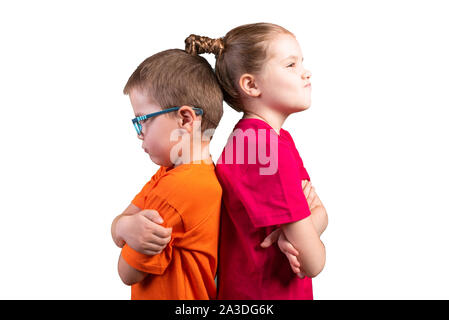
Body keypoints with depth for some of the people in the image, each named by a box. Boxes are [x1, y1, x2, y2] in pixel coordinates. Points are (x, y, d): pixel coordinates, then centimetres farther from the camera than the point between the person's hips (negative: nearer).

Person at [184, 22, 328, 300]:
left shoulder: (280, 138, 2)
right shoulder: (267, 146, -27)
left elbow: (321, 213, 0)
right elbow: (314, 263, -25)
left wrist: (296, 231, -19)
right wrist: (303, 236, -6)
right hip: (261, 293, -8)